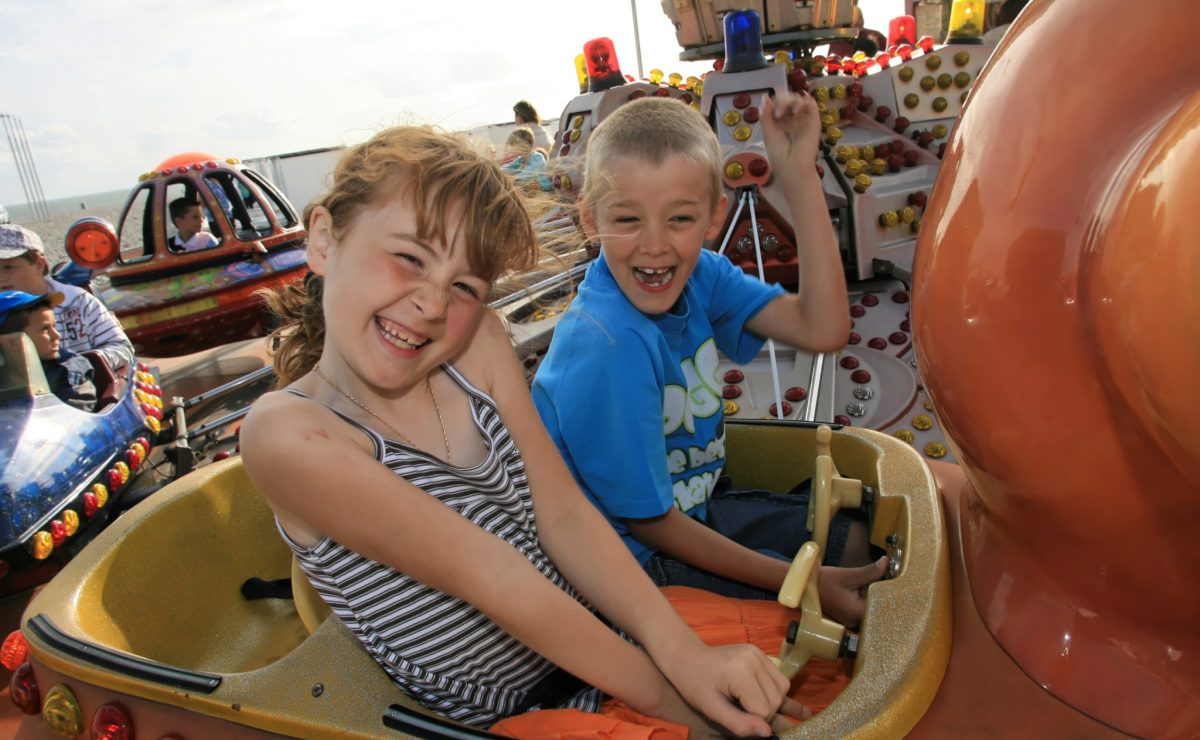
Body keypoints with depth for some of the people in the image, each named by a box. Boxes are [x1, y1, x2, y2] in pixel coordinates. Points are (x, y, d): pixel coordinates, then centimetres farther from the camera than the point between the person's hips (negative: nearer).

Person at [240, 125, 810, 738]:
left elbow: (564, 515, -5)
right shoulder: (287, 434, -17)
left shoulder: (477, 345, -1)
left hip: (599, 638, 5)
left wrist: (682, 653, -15)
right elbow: (490, 577, -21)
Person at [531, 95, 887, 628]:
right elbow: (647, 520, -23)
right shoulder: (606, 348, -32)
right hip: (631, 556, -7)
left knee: (858, 539, 14)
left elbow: (822, 330, -20)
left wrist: (799, 176, -23)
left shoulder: (699, 275, -10)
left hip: (693, 510, 8)